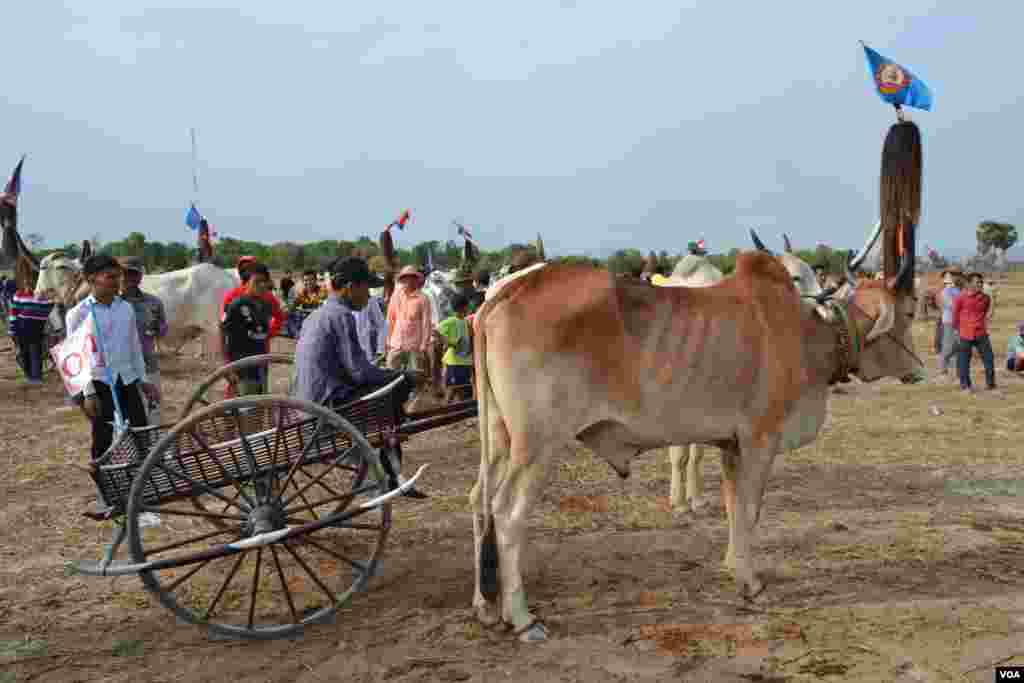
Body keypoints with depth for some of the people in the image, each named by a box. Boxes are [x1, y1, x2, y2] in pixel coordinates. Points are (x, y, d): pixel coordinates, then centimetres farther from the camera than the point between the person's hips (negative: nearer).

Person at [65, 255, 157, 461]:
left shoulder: (126, 308, 8)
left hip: (127, 380, 4)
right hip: (99, 383, -4)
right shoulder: (78, 313, -7)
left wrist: (143, 379, 13)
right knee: (103, 440, 2)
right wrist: (88, 393, -13)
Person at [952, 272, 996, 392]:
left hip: (981, 334, 4)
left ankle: (990, 382, 17)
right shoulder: (961, 298, -8)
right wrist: (957, 329, 8)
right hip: (966, 334, -3)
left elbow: (985, 314, 19)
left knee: (988, 358, 4)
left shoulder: (985, 298, 5)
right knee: (964, 360, 3)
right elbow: (955, 315, 2)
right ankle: (965, 384, 13)